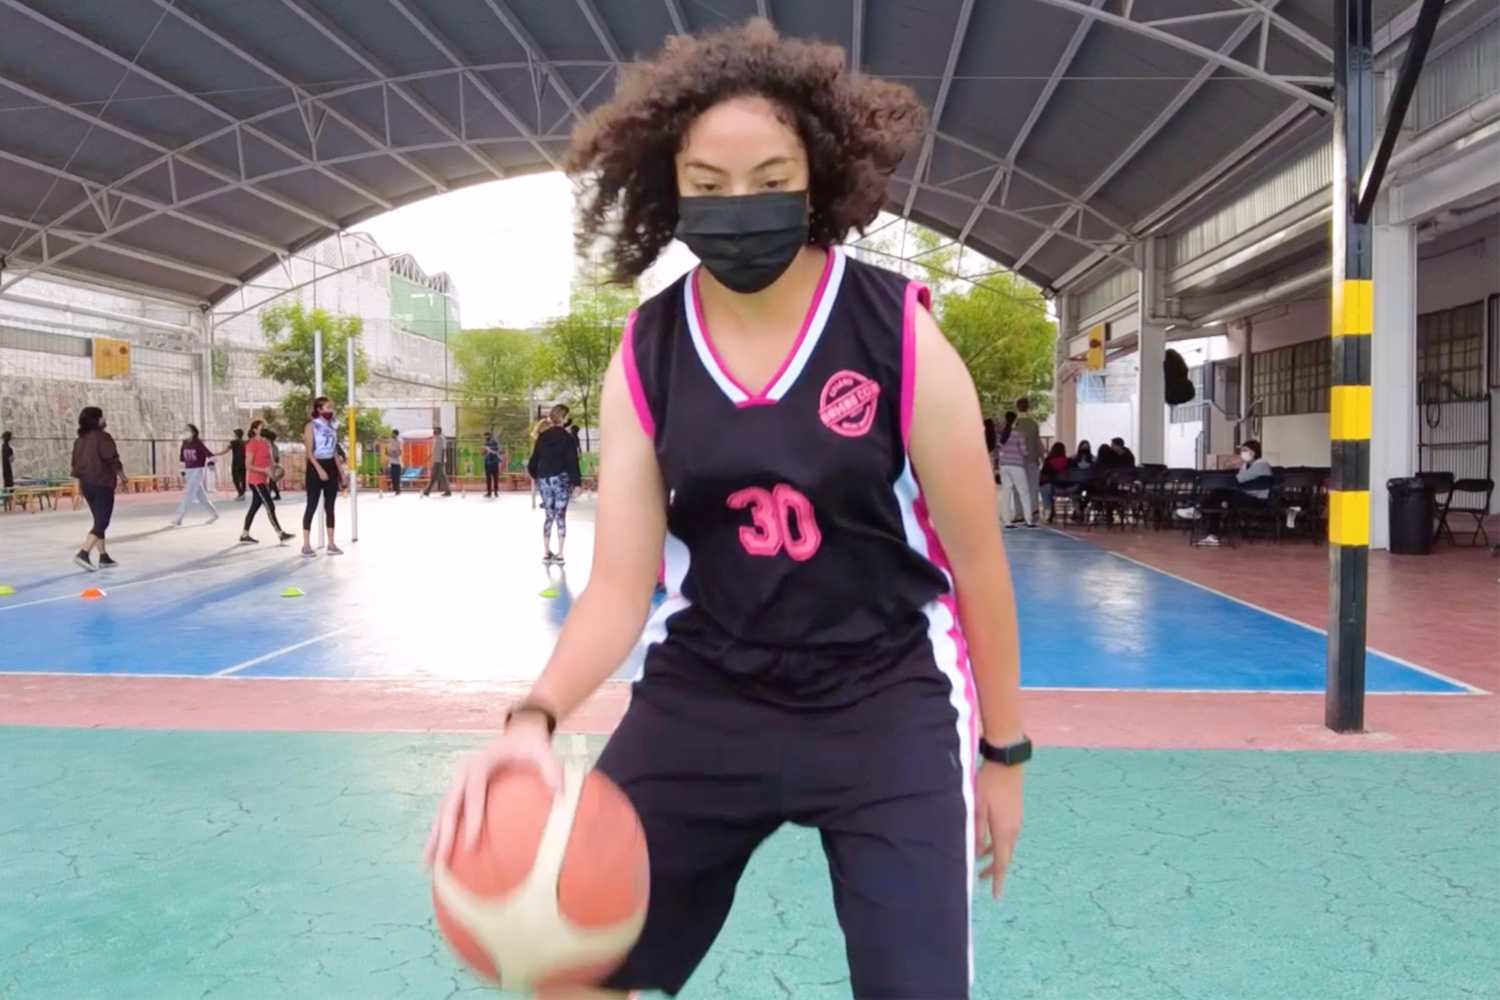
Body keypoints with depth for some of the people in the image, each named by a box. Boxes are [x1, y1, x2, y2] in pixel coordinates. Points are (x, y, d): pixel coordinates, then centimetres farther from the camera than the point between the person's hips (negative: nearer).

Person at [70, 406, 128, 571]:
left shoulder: (79, 440, 12)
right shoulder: (103, 437, -12)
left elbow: (76, 463, 16)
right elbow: (113, 460, -14)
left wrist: (79, 483, 22)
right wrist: (122, 476, 1)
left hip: (86, 484, 8)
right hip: (103, 484, -8)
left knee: (99, 521, 15)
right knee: (101, 523, -7)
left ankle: (104, 557, 17)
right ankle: (83, 553, -20)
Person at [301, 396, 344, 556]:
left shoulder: (331, 427, 13)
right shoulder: (311, 426, -6)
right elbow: (309, 452, -13)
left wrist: (341, 472, 12)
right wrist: (319, 470, -23)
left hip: (331, 467, 6)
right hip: (316, 467, -6)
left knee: (330, 505, 7)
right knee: (312, 505, -5)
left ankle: (331, 544, 10)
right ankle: (306, 545, -3)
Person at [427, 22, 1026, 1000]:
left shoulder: (901, 334, -14)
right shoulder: (644, 359, -6)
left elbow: (978, 560, -5)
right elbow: (621, 582, -6)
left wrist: (1002, 750, 2)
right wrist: (536, 717, -24)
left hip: (890, 704, -2)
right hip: (702, 697, 3)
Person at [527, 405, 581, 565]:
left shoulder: (542, 436, 6)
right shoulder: (568, 437, -6)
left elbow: (535, 457, 10)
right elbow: (572, 461, -11)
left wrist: (533, 473, 27)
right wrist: (576, 482, -10)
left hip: (544, 479, 4)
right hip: (561, 479, -4)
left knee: (549, 516, 13)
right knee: (561, 517, 0)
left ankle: (546, 553, 12)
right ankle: (559, 554, -3)